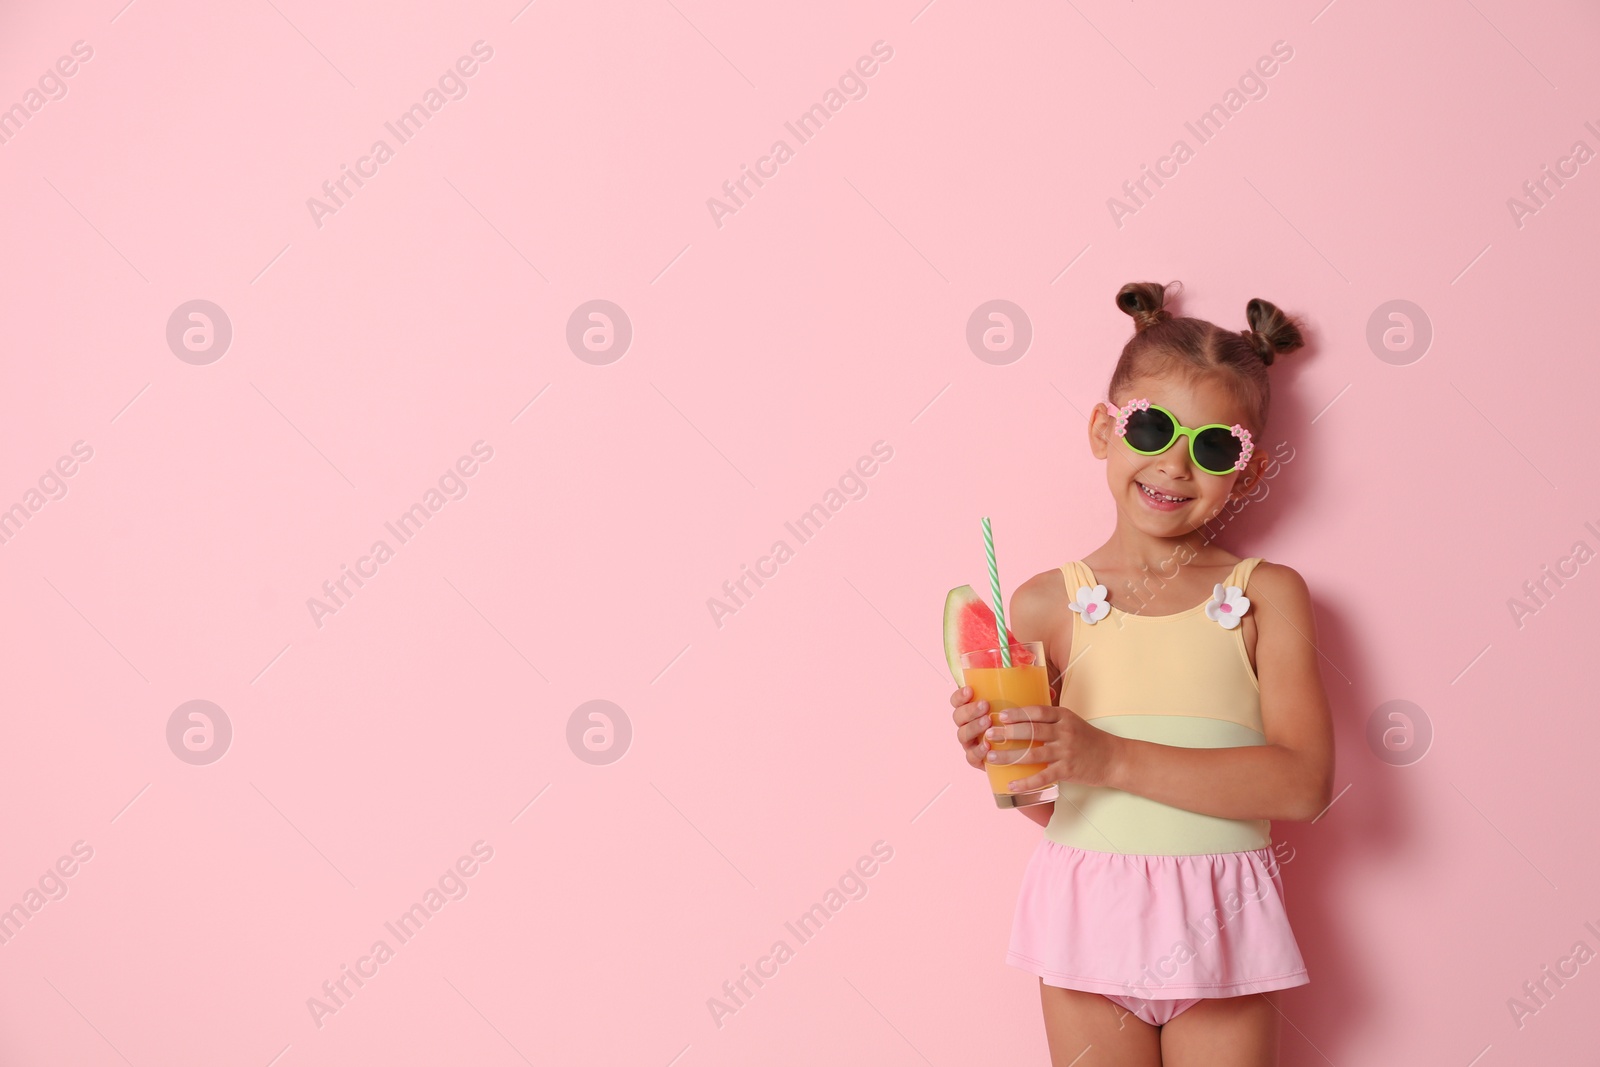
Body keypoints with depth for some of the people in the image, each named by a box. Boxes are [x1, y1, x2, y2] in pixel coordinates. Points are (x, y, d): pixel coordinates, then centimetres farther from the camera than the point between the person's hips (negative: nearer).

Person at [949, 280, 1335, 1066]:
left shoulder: (1266, 595, -1)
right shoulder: (1048, 603, 0)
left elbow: (1303, 781, -13)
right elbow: (1047, 801, 5)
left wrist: (1112, 757, -20)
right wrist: (1000, 752, -18)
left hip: (1221, 933, 0)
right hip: (1089, 918, 0)